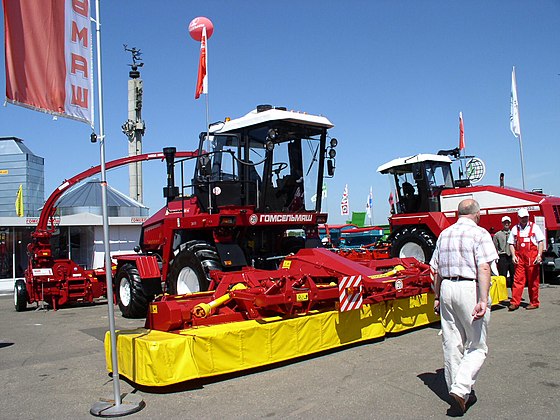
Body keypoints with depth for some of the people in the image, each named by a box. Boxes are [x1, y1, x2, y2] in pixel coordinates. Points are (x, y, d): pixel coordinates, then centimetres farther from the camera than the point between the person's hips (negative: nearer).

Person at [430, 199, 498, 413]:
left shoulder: (444, 234, 13)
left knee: (451, 344, 12)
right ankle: (461, 387, -8)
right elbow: (483, 268, -17)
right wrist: (483, 300, -21)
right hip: (470, 289, -5)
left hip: (447, 288, 6)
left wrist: (437, 297, 20)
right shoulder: (479, 233, -5)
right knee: (477, 346, 5)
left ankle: (456, 389, 21)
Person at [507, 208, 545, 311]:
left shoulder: (534, 227, 5)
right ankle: (514, 302, -4)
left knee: (533, 282, 4)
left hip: (532, 258, -1)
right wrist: (513, 255, -2)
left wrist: (539, 255, -12)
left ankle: (534, 303, 14)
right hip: (519, 258, 2)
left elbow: (541, 242, 0)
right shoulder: (515, 229, 10)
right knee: (518, 280, -3)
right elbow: (511, 244, 12)